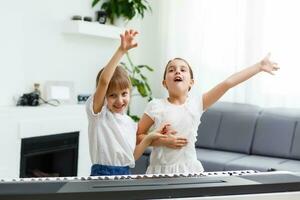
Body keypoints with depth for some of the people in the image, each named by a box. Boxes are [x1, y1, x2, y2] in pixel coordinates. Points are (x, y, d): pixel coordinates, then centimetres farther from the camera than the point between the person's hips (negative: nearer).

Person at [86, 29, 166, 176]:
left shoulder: (130, 123, 8)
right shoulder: (98, 113, -9)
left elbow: (131, 157, 11)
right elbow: (103, 81, -25)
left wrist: (149, 138, 1)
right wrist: (121, 50, -30)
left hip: (125, 174, 5)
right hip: (102, 174, -5)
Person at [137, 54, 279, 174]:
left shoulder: (197, 103, -2)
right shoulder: (156, 106, -6)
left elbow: (228, 83, -6)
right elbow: (137, 136, -1)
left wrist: (259, 66, -7)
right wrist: (162, 141, -15)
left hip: (189, 169, 2)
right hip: (161, 170, -2)